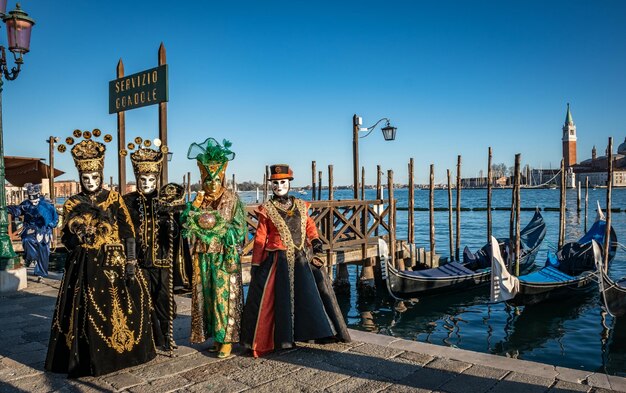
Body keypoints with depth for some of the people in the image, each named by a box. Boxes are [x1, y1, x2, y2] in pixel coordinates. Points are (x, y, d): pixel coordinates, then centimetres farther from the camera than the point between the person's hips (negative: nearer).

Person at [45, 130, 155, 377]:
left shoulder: (113, 198, 1)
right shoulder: (72, 204, 5)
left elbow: (128, 233, -2)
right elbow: (66, 239, 9)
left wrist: (131, 263, -8)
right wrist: (76, 238, -15)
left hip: (113, 263, -1)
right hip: (85, 266, 1)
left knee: (116, 307, 0)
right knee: (85, 309, 1)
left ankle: (119, 352, 18)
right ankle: (88, 359, 16)